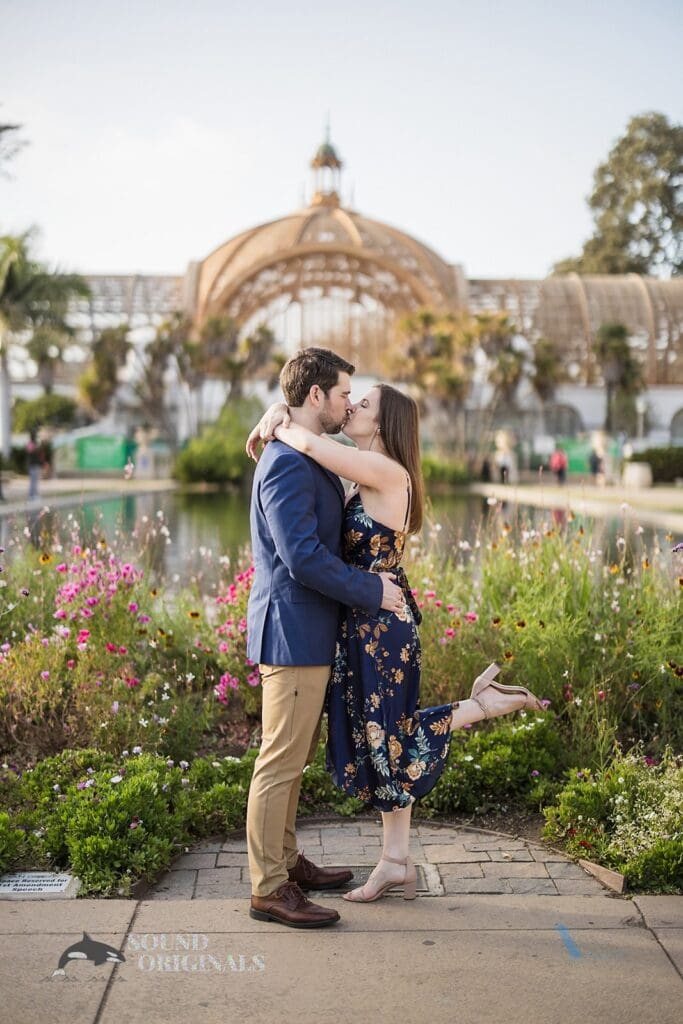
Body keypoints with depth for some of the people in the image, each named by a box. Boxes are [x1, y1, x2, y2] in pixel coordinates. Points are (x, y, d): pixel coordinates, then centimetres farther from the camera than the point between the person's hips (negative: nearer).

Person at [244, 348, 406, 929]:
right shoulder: (288, 463, -18)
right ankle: (269, 890, 7)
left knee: (294, 759, 19)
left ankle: (286, 861, 32)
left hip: (308, 635, 11)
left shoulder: (310, 460, 15)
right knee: (280, 763, -2)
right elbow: (302, 557, -24)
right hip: (292, 634, -11)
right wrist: (372, 591, -15)